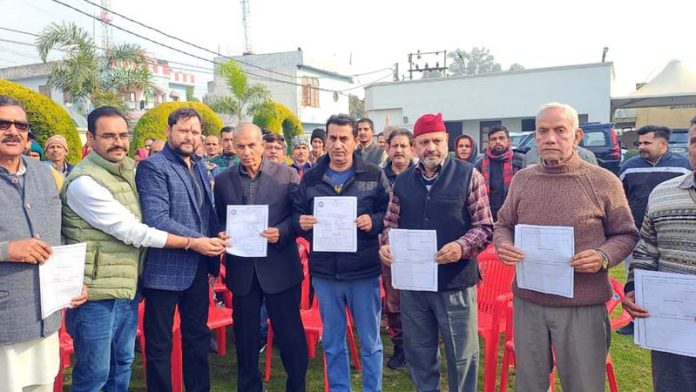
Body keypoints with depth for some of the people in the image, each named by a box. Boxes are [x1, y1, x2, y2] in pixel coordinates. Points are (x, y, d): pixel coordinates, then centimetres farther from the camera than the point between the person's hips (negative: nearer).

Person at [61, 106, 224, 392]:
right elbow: (132, 231, -20)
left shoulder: (128, 168, 6)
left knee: (123, 364, 18)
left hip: (128, 287, 7)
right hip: (97, 293, -7)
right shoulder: (83, 182, -18)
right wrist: (191, 243, -16)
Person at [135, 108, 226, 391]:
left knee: (198, 336, 18)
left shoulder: (200, 168, 13)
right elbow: (155, 219, -21)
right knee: (160, 343, 7)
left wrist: (215, 241, 5)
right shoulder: (153, 167, -11)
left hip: (198, 268, 7)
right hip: (166, 269, -7)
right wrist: (195, 241, -23)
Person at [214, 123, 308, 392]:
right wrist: (223, 236, -9)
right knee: (245, 335, 14)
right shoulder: (223, 181, 6)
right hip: (241, 269, 3)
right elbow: (219, 221, 11)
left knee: (290, 334, 6)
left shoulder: (287, 174, -3)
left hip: (280, 267, -2)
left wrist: (281, 233, -19)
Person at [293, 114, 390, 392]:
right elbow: (296, 216, 8)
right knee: (332, 343, 16)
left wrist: (374, 221, -20)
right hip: (324, 273, 2)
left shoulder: (374, 175, 0)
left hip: (364, 272, -2)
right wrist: (301, 223, -13)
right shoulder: (310, 178, 6)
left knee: (370, 342, 11)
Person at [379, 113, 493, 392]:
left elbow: (485, 226, -5)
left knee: (461, 355, 10)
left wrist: (462, 247, -23)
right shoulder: (402, 182, 7)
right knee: (418, 354, 17)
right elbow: (391, 223, 12)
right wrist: (385, 246, -8)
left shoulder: (469, 176, -4)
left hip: (455, 283, -3)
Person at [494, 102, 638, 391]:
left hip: (583, 306, -2)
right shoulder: (522, 180, 5)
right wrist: (502, 244, -9)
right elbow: (503, 225, 13)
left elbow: (626, 234, 2)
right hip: (528, 302, 3)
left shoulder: (604, 181, -5)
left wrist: (604, 257, -18)